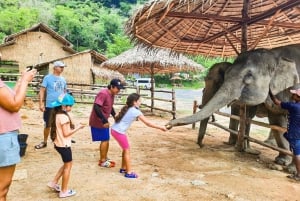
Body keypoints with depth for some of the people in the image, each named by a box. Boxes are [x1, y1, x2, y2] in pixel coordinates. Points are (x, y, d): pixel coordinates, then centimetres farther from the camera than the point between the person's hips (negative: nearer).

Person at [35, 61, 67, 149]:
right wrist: (41, 103, -15)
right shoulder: (48, 78, -6)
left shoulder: (63, 79, 8)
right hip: (50, 106, -4)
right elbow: (42, 91, -8)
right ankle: (44, 142, 25)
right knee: (47, 125, 9)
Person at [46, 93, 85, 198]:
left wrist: (72, 127, 6)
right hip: (64, 145, -9)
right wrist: (77, 128, -13)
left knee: (66, 164, 23)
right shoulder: (64, 117, -23)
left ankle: (54, 183, 28)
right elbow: (66, 133, -22)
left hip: (58, 144, 9)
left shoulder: (56, 115, 6)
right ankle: (64, 191, 16)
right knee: (68, 166, 5)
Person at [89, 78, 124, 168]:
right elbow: (96, 107, -31)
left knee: (106, 140, 16)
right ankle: (102, 161, 10)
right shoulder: (103, 93, -24)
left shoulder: (112, 94, 6)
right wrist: (104, 120, -32)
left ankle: (105, 158, 31)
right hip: (98, 122, -9)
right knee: (105, 140, -3)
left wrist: (115, 115, 12)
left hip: (104, 121, 9)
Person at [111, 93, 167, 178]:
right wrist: (160, 127, -7)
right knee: (127, 150, 3)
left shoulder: (126, 108, 10)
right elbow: (148, 123, -13)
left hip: (114, 129, 8)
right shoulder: (136, 111, -14)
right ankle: (129, 172, 10)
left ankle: (123, 168, 32)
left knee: (125, 149, 19)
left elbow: (117, 117, 13)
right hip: (119, 132, -8)